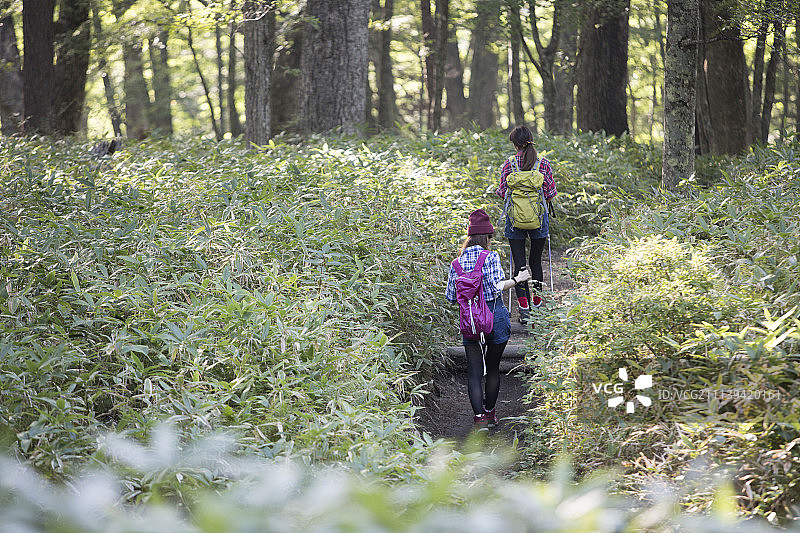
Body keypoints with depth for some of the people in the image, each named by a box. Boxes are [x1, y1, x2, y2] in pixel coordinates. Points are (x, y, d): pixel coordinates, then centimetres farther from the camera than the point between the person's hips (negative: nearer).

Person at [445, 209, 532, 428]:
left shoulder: (457, 263, 3)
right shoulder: (490, 257, -9)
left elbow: (451, 296, 5)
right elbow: (497, 287, -17)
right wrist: (517, 279, -4)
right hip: (495, 315, -2)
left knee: (474, 371, 0)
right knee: (493, 367, 15)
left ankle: (479, 416, -11)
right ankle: (490, 412, 25)